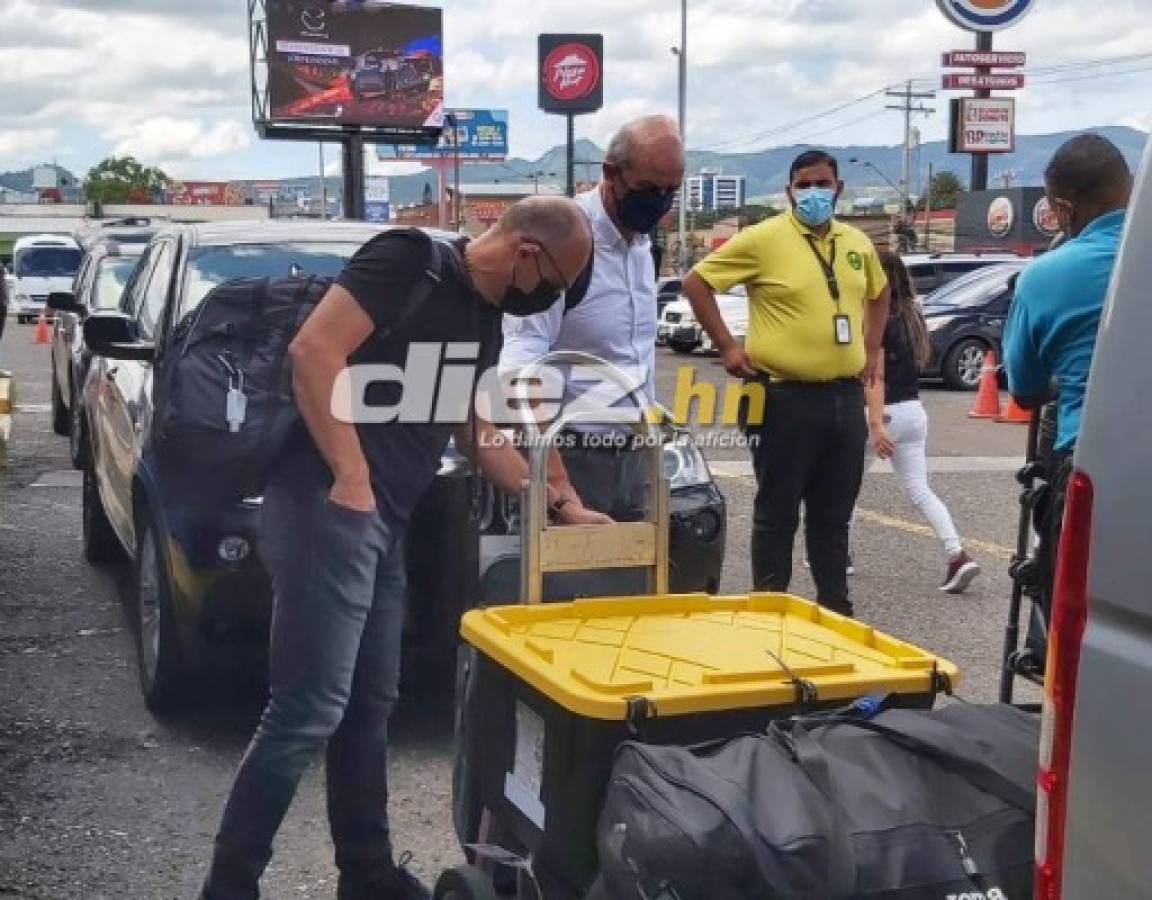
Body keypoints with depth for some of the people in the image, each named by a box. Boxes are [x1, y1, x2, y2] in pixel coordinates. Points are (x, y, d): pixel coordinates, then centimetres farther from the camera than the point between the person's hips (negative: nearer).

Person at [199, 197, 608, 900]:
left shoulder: (485, 320, 19)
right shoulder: (410, 260, -8)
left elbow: (477, 436, 28)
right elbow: (314, 350, -18)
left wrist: (561, 505, 29)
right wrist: (350, 479, -20)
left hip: (385, 523, 9)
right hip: (330, 506, -9)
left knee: (368, 708, 14)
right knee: (310, 712, -9)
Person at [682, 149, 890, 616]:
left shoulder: (858, 243, 11)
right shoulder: (764, 238, -7)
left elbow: (878, 294, 29)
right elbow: (696, 282, -5)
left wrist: (870, 352, 17)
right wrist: (727, 346, -9)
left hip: (846, 396, 6)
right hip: (787, 397, -5)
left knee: (834, 512, 14)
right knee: (778, 512, 3)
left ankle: (836, 607, 24)